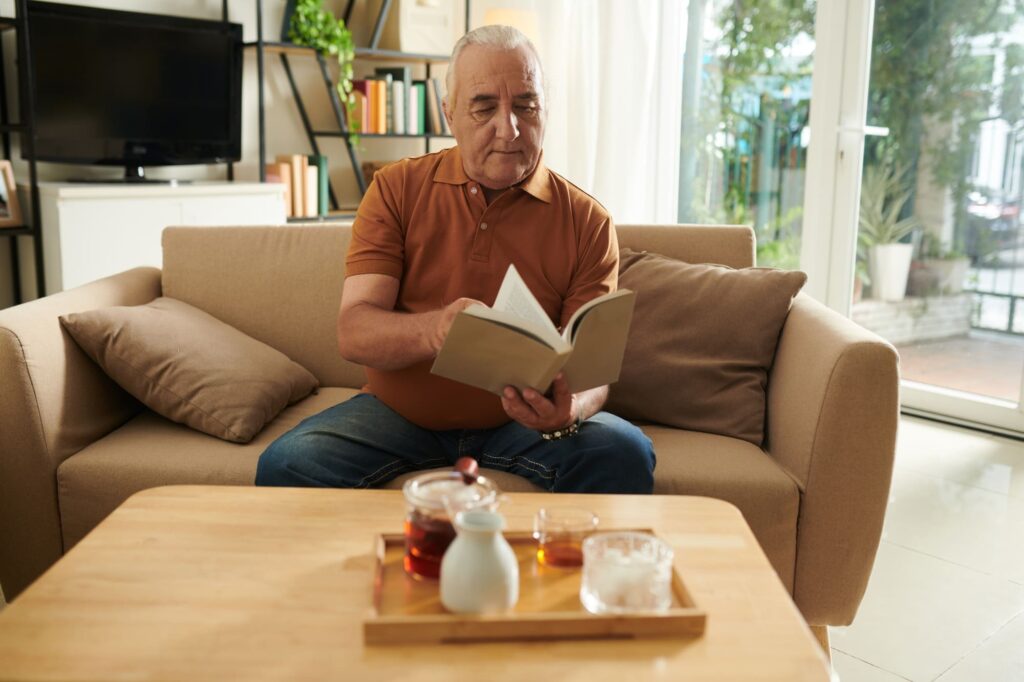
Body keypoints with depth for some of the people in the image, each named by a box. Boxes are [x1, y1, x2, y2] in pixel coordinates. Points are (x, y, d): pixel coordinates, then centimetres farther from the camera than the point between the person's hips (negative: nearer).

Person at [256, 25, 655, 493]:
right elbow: (353, 334, -12)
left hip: (519, 419, 1)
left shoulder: (587, 222, -3)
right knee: (287, 463, -25)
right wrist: (432, 330, -36)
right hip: (397, 411, 0)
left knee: (624, 453, -26)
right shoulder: (396, 189, -2)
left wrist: (568, 409, -33)